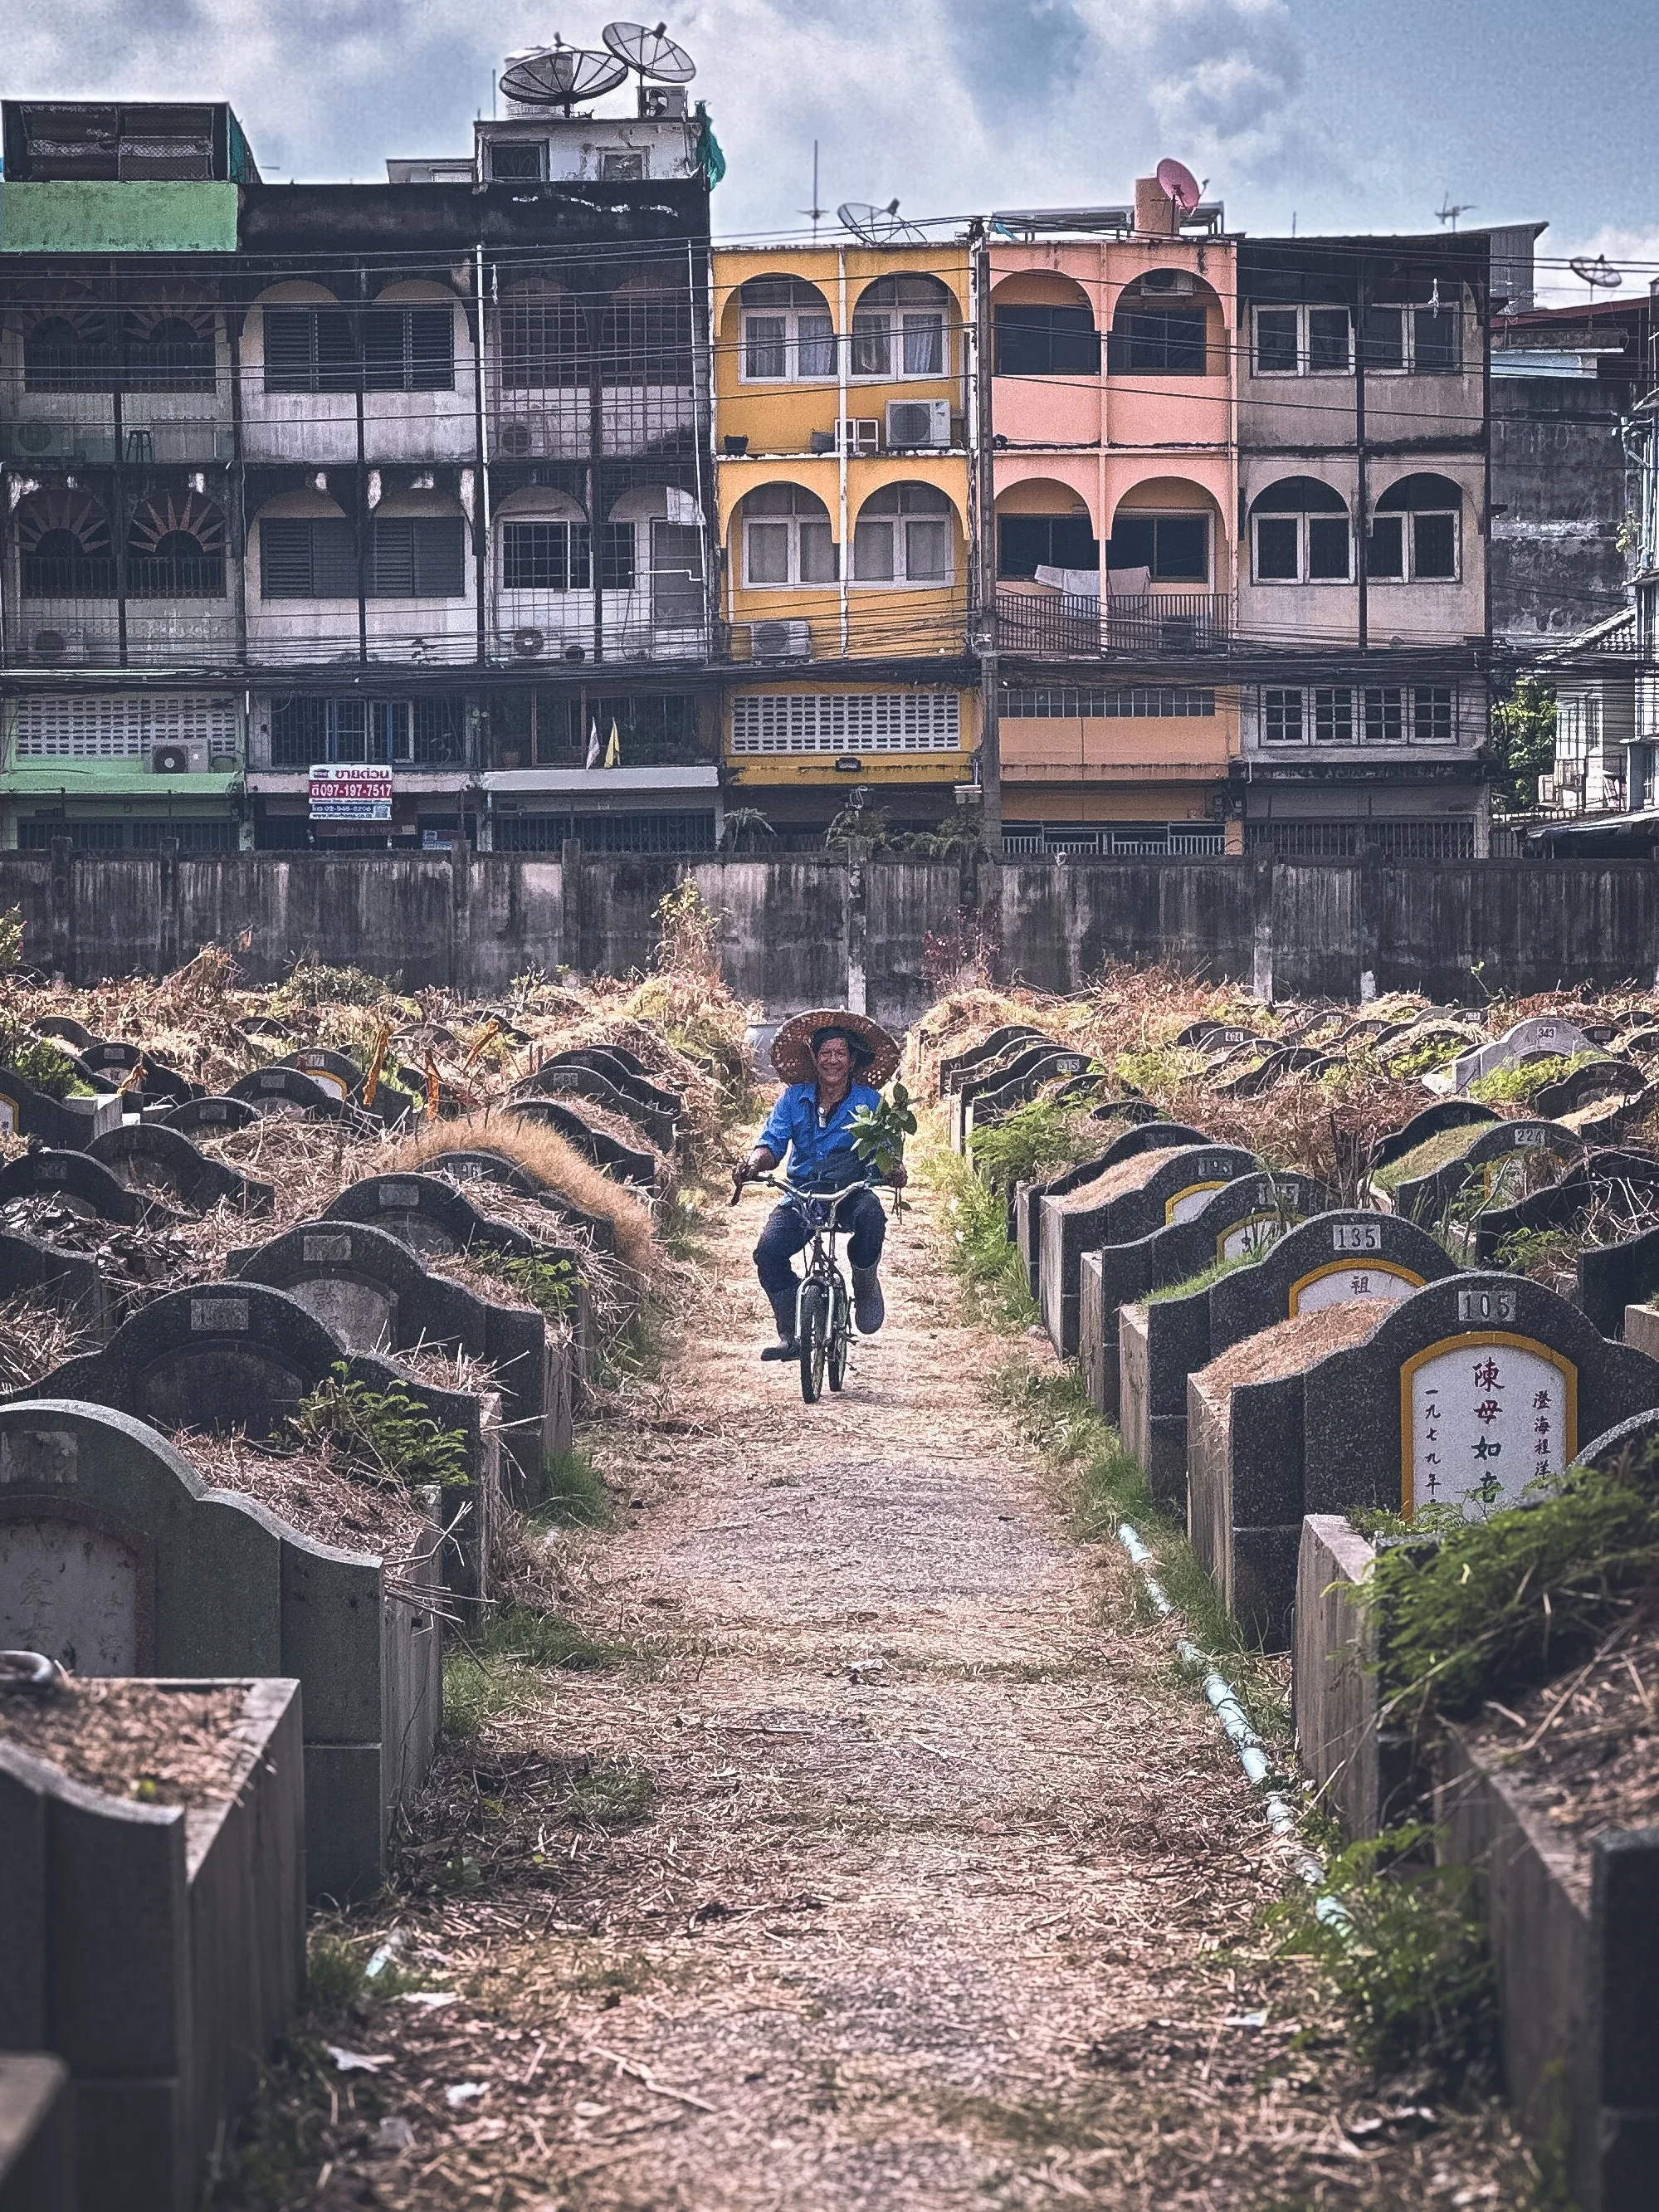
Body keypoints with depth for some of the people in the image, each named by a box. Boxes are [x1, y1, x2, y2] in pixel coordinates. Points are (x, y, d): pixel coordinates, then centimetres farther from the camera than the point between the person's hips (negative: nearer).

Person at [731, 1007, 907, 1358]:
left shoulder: (869, 1101, 4)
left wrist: (894, 1168, -27)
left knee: (870, 1215, -38)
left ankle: (865, 1283, -6)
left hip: (850, 1193, -2)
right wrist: (754, 1164, -22)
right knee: (768, 1253, -23)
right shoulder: (794, 1099, 8)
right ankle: (792, 1335, -5)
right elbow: (773, 1143, 2)